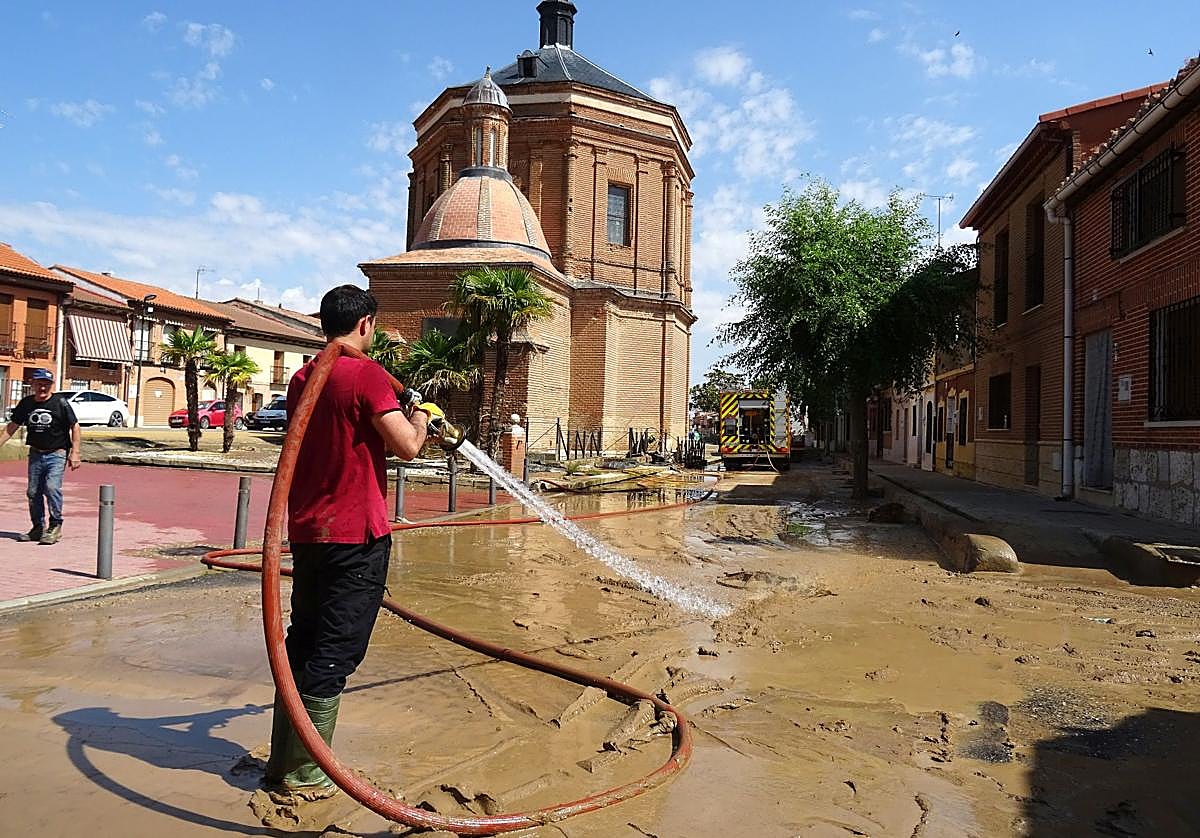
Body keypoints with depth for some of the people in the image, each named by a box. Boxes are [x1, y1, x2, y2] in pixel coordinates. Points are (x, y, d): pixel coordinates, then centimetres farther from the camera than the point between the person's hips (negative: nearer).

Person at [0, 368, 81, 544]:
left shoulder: (60, 403, -8)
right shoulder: (25, 404, 4)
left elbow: (74, 427, -4)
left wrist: (74, 453, -9)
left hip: (57, 454, -5)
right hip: (35, 454, 5)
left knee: (52, 487, -19)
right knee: (33, 492, 8)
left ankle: (55, 526, -6)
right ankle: (38, 528, 21)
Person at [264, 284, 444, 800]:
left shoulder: (302, 378, 11)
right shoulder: (366, 374, -14)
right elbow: (407, 446, -18)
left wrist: (404, 418, 27)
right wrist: (419, 415, 3)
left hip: (308, 530, 8)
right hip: (356, 534, -8)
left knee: (303, 642, 17)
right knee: (335, 653, 1)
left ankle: (283, 761, 27)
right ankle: (304, 775, 10)